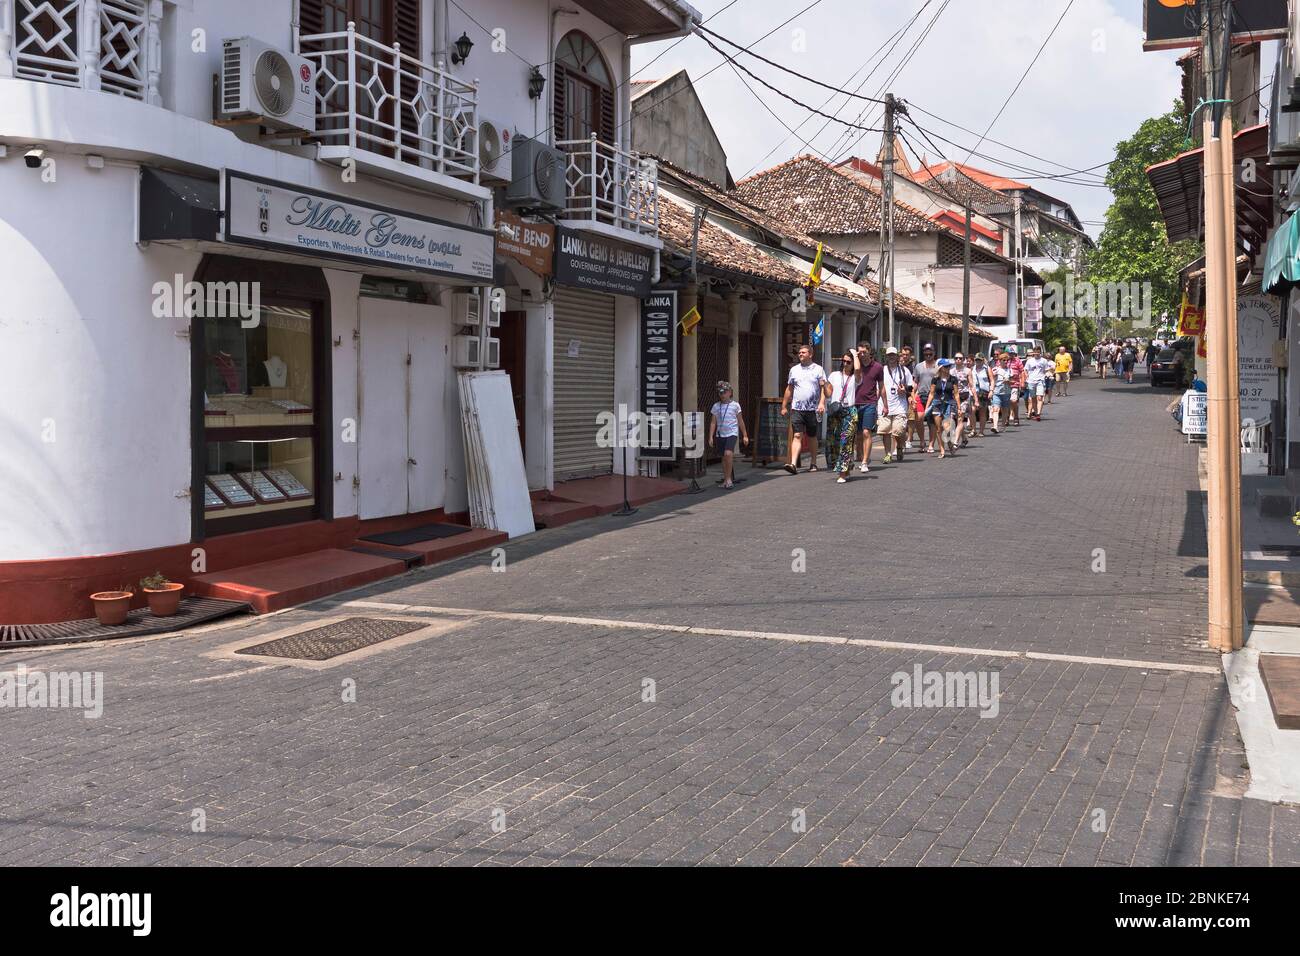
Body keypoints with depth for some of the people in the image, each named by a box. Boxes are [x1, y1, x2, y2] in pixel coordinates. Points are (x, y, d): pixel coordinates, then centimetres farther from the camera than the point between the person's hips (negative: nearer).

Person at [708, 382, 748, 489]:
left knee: (728, 454, -22)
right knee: (724, 457, 9)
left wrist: (745, 436, 9)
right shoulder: (716, 406, 7)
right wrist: (711, 437, 0)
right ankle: (725, 480, 19)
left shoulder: (735, 405, 1)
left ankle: (728, 479, -14)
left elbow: (740, 422, 7)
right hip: (720, 434, 4)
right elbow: (713, 423, 7)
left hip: (732, 433, -3)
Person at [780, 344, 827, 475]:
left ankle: (814, 464, 22)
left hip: (813, 409, -1)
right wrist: (784, 406, 13)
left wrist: (822, 403, -16)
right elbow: (789, 389, 16)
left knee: (812, 437, 10)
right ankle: (793, 464, -19)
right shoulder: (794, 369, 11)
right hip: (797, 409, 1)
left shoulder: (818, 369, 3)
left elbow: (823, 388, -2)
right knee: (797, 436, -9)